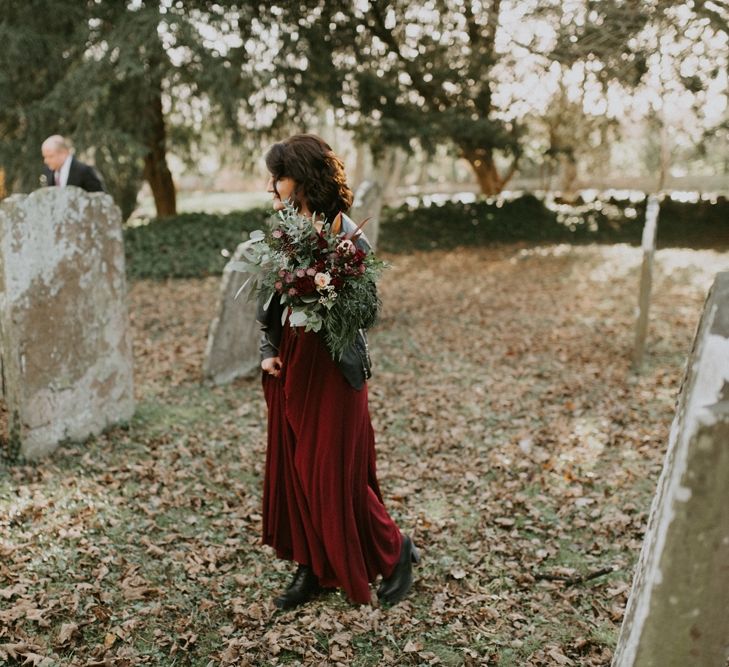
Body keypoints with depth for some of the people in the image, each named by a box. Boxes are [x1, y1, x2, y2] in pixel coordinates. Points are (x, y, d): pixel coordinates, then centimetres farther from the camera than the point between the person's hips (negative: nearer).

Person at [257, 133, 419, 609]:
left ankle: (395, 552, 23)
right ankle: (313, 568, 28)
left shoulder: (342, 233, -14)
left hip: (332, 367, -7)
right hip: (288, 367, 7)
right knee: (291, 468, 12)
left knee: (333, 473, 0)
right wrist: (268, 351, 4)